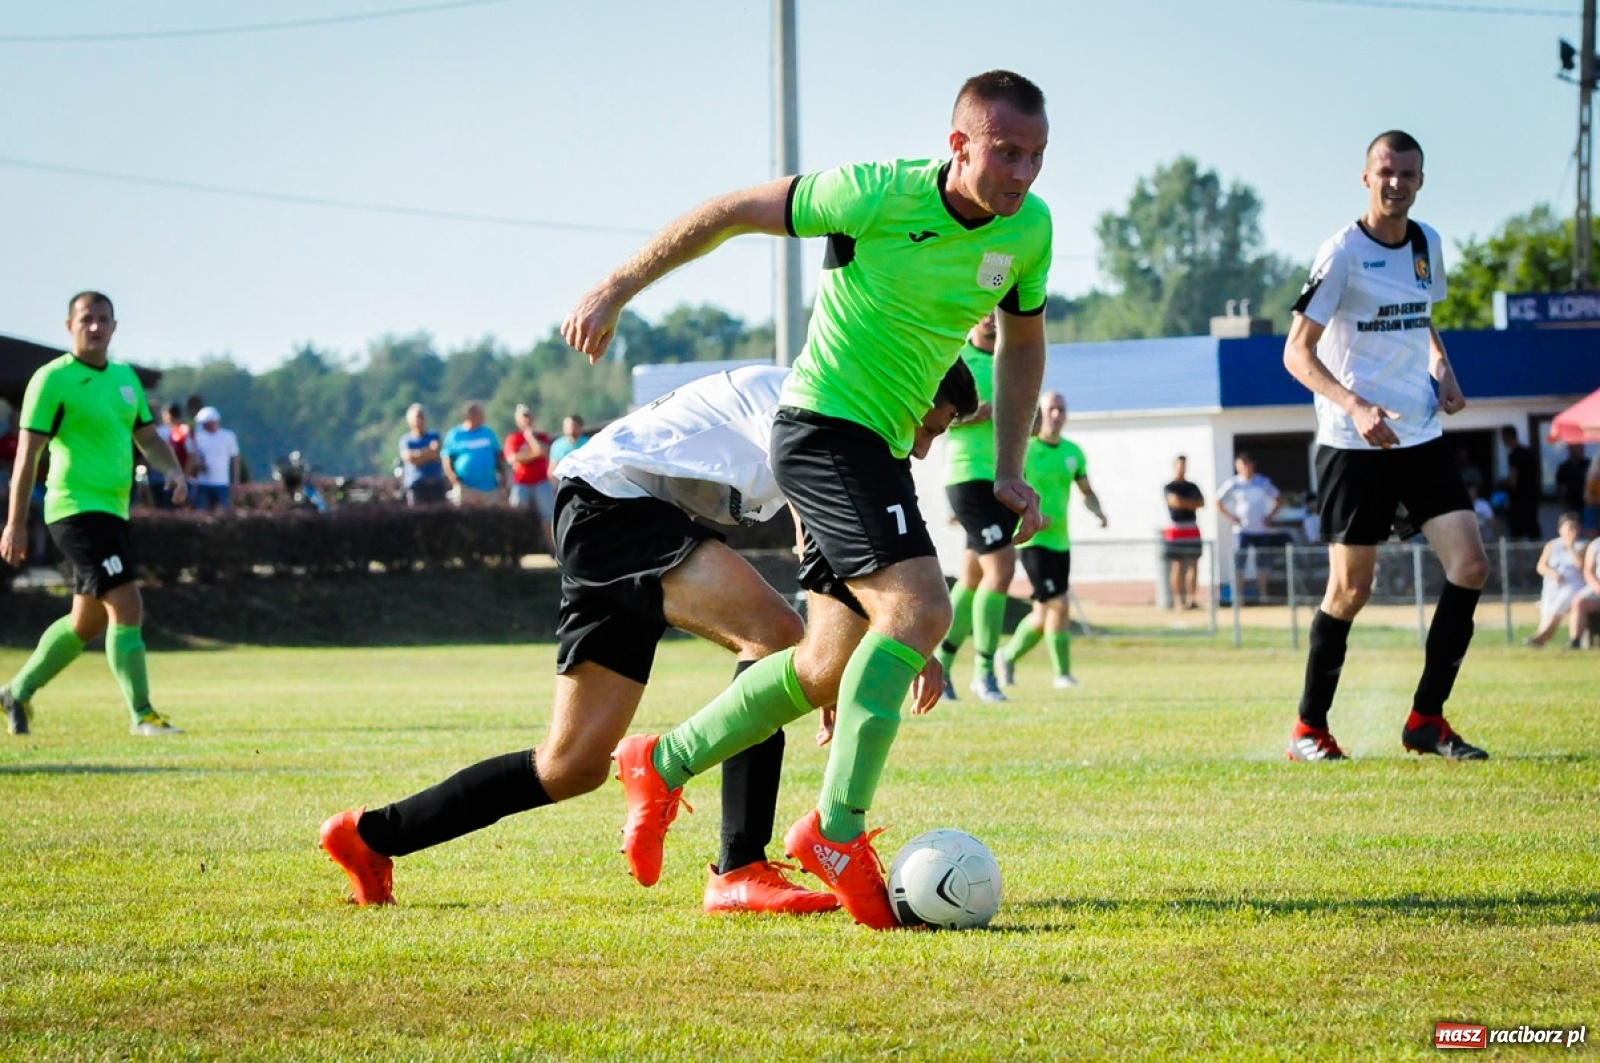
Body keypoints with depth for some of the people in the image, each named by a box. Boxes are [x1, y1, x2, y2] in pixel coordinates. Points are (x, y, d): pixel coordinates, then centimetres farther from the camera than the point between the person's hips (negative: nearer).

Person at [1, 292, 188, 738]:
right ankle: (141, 714, -11)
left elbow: (148, 436, 19)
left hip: (112, 511, 9)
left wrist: (173, 470, -4)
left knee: (88, 622, 16)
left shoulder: (126, 378, 14)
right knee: (127, 606, -16)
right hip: (76, 510, -9)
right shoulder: (52, 379, -8)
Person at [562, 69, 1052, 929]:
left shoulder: (1029, 229, -1)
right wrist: (618, 288, -4)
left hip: (881, 448, 8)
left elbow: (1022, 341, 17)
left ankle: (661, 767, 27)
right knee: (919, 605, -25)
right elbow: (734, 211, -8)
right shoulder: (881, 195, -19)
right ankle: (837, 828, -20)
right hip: (824, 424, -8)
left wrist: (1008, 470, 9)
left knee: (829, 668, 10)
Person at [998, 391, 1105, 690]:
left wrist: (1097, 510, -2)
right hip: (1033, 541, -7)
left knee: (1043, 613, 11)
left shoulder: (1073, 452, 8)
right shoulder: (1024, 450, -10)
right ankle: (1062, 673, -6)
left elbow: (1086, 491, 18)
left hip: (1060, 541, 7)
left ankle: (1008, 658, 32)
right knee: (1057, 604, -15)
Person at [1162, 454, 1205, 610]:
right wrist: (1191, 502, -6)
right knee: (1177, 565, -6)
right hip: (1175, 530, -5)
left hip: (1192, 530, 5)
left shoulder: (1193, 486, 14)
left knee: (1193, 565, 1)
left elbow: (1201, 503, 1)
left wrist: (1183, 502, -9)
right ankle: (1178, 600, -6)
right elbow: (1174, 501, -18)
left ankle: (1191, 599, 3)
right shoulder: (1168, 487, 1)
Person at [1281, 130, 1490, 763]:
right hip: (1353, 445, -6)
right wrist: (1355, 407, -26)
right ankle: (1308, 730, 11)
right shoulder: (1342, 253, -10)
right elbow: (1297, 352, -11)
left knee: (1469, 565, -6)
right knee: (1351, 589, -4)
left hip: (1422, 436, 6)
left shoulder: (1426, 244, 10)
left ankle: (1427, 719, 3)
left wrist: (1441, 367, 8)